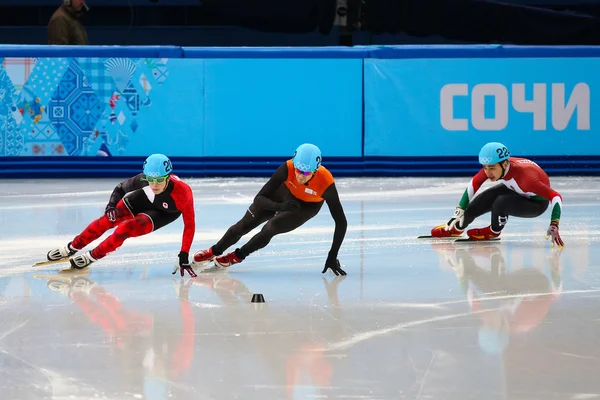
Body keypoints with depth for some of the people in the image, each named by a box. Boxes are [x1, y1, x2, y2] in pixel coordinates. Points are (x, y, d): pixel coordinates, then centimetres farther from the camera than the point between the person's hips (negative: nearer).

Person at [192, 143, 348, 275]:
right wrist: (280, 206, -54)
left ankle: (236, 256, 8)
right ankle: (214, 252, 36)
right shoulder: (287, 168, -39)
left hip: (307, 206, -2)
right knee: (244, 225, 8)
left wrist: (332, 257, -34)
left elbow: (341, 222, -34)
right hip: (284, 192, 2)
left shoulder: (326, 182, -41)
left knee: (270, 228, -20)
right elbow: (259, 198, -34)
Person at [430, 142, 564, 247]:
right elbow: (475, 182, -7)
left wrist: (554, 226, -48)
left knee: (500, 203, -30)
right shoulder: (494, 166, -24)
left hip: (536, 203, -6)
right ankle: (456, 228, 24)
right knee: (477, 205, -4)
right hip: (515, 191, 6)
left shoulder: (525, 177, -41)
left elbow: (555, 196, -40)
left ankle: (494, 231, 0)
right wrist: (460, 210, -8)